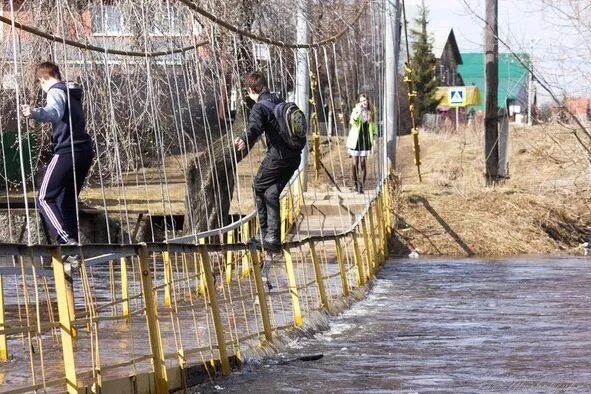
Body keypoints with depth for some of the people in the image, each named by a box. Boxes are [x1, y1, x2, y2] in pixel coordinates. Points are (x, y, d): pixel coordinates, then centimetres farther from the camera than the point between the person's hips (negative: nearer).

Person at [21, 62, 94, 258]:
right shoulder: (73, 94, 23)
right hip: (84, 152, 9)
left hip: (67, 152, -9)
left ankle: (66, 239, -25)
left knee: (45, 198, -7)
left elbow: (54, 112, -28)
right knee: (67, 201, 16)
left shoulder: (56, 92, -5)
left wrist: (35, 112, -48)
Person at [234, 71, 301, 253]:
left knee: (259, 188, 12)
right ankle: (273, 237, 7)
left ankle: (265, 233, 13)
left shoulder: (259, 107, -8)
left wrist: (244, 141, -50)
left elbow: (254, 127, -31)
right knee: (272, 193, 13)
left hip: (277, 156, -7)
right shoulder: (279, 102, 17)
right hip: (294, 156, 7)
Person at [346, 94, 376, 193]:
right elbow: (352, 122, -20)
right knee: (355, 162, 1)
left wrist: (374, 137, 11)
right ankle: (356, 184, 16)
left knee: (362, 162, -4)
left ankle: (361, 185, -2)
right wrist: (358, 111, -29)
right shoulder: (356, 110, -4)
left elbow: (373, 125, 15)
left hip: (365, 139, 1)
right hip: (355, 139, -1)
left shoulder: (371, 112, 5)